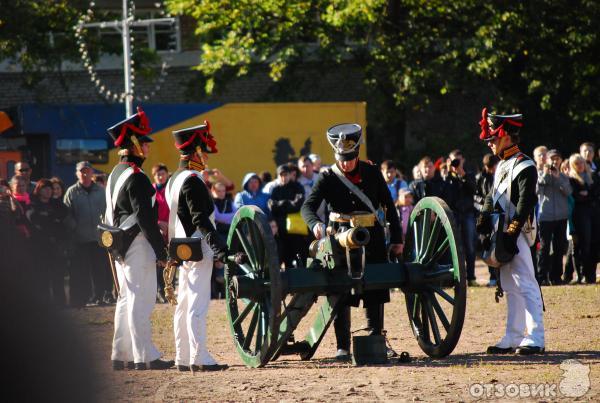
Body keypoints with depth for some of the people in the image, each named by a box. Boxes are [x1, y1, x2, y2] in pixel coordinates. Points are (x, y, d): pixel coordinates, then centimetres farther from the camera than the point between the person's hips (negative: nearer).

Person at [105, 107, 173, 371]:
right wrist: (161, 251, -16)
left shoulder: (115, 174, 14)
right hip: (138, 244, -10)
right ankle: (145, 356, -9)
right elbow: (145, 218, -20)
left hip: (120, 247, 10)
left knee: (126, 299, 13)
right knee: (141, 300, -8)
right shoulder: (136, 178, -16)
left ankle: (121, 356, 14)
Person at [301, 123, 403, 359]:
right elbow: (308, 206, -13)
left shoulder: (372, 173, 4)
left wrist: (396, 238, 5)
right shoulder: (327, 178, -2)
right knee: (340, 296, -4)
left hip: (373, 241, 2)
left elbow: (389, 206, 9)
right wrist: (315, 224, -35)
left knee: (375, 295, 3)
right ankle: (342, 347, 1)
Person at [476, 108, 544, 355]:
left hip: (516, 235, -9)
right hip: (502, 235, 9)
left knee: (526, 285, -11)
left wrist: (511, 233, -23)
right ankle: (513, 339, 16)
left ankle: (536, 340, -14)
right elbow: (492, 197, 19)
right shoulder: (501, 166, 17)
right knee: (510, 288, 12)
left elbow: (525, 204, -18)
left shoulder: (525, 167, -11)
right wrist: (484, 218, 2)